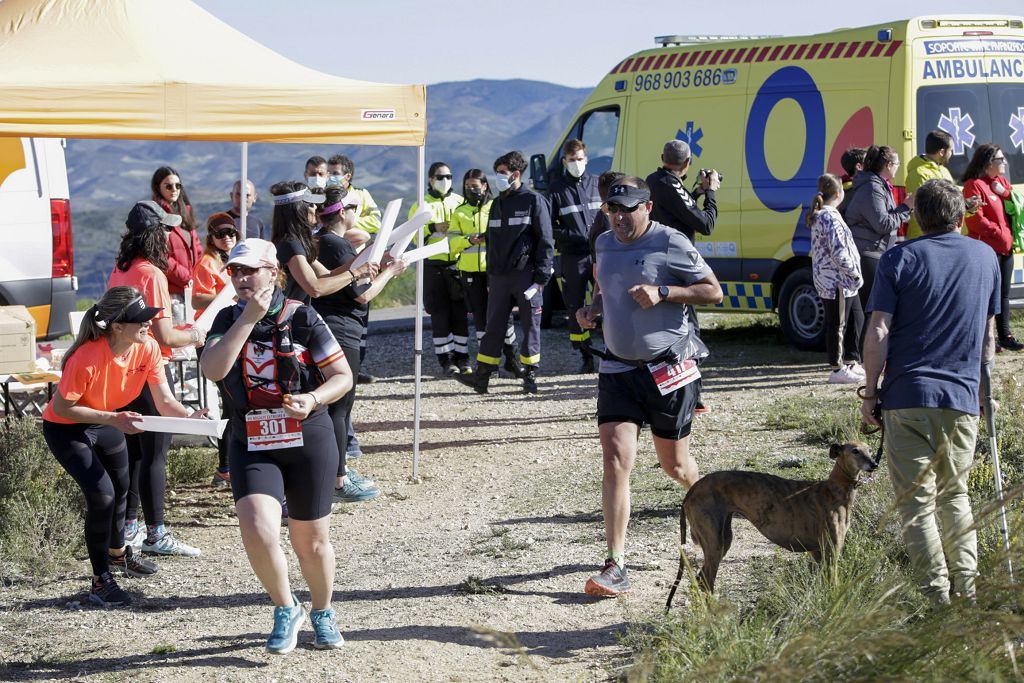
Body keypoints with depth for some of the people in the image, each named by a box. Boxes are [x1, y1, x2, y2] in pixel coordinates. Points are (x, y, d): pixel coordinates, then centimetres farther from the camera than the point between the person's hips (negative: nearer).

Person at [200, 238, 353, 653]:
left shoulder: (302, 318, -6)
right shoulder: (228, 320, 2)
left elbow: (343, 377, -5)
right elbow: (213, 369, -17)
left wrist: (313, 399, -24)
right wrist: (249, 317, -20)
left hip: (308, 442, -1)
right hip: (251, 445, 1)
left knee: (311, 541, 10)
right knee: (257, 532, -18)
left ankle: (322, 613, 38)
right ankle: (286, 610, 7)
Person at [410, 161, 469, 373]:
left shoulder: (460, 202, 13)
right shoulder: (421, 205, 7)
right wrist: (433, 227, -15)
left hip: (458, 263, 2)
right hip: (433, 266, -2)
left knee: (460, 312, 0)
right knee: (440, 313, -1)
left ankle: (461, 357, 8)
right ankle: (445, 359, 5)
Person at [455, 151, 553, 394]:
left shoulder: (534, 201, -3)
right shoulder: (497, 204, 17)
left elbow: (545, 242, -6)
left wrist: (541, 277, -12)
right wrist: (489, 276, 16)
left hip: (526, 274, -6)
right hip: (499, 276, 6)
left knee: (530, 326, 1)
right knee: (494, 326, 3)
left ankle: (530, 375, 9)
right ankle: (482, 376, 2)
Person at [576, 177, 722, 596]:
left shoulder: (671, 244, -10)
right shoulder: (605, 244, 9)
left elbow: (714, 292, -8)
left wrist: (662, 292, -20)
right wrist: (592, 309, 5)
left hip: (668, 369, -4)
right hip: (617, 369, 4)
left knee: (674, 464, 11)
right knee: (615, 463, -11)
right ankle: (615, 567, -13)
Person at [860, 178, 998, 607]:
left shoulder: (900, 259, -2)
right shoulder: (986, 258, 9)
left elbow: (878, 333, -7)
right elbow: (988, 334, 16)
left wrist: (871, 391, 0)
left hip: (908, 397, -3)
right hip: (963, 398, 3)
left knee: (917, 502, 2)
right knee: (954, 495, 19)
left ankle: (937, 596, -2)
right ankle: (967, 590, 13)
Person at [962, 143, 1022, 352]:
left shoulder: (1001, 181, 15)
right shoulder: (974, 185, -12)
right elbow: (975, 220, -18)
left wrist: (1005, 192, -3)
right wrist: (999, 233, -13)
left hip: (1006, 246, 8)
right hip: (987, 247, -8)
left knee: (1004, 293, 13)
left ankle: (1005, 335, 21)